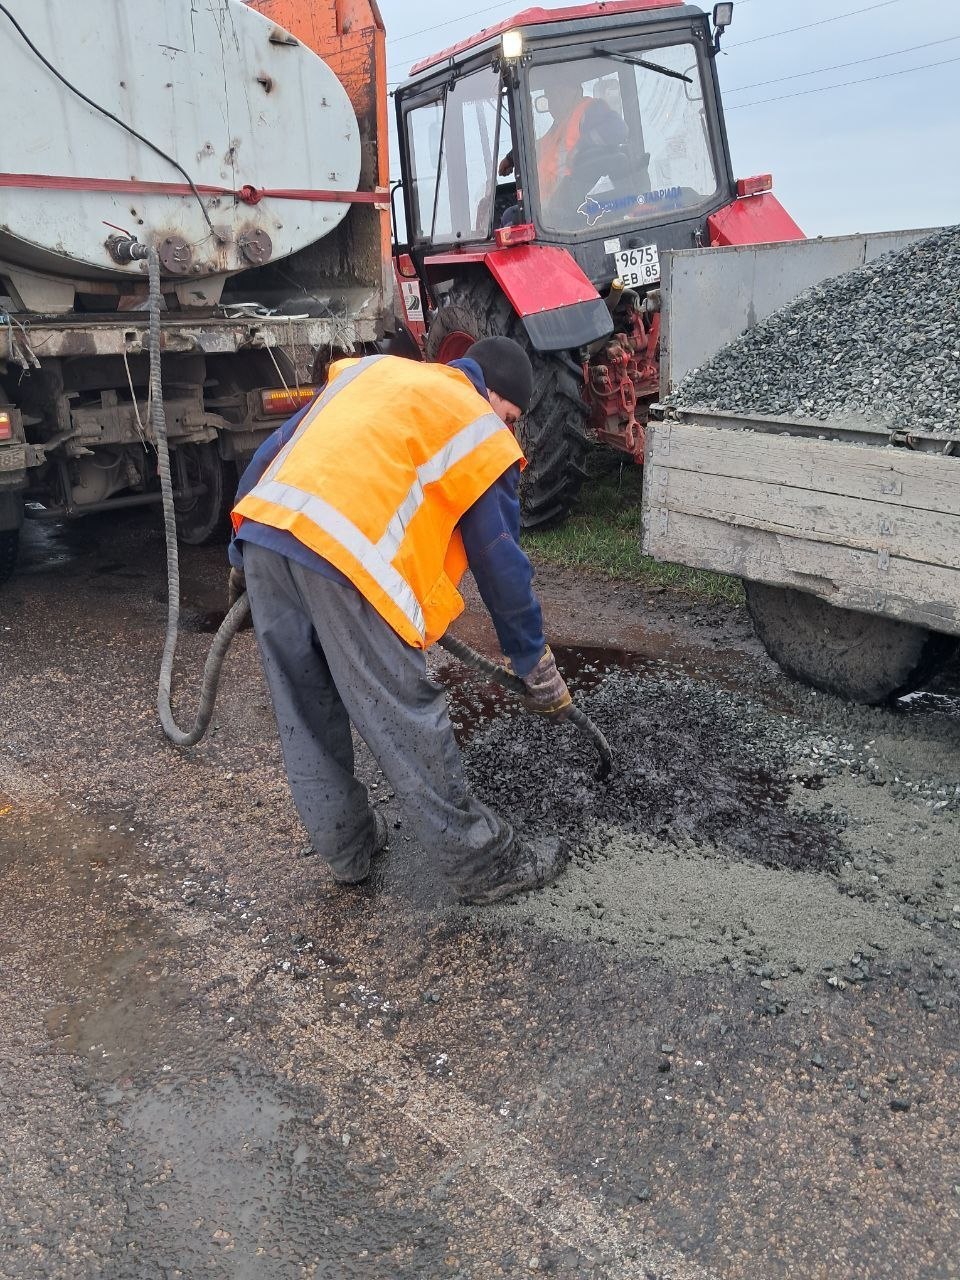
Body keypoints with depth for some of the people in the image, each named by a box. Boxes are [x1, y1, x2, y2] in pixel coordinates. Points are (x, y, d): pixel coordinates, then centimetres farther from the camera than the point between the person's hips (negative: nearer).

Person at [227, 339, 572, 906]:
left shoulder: (370, 369, 30)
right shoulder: (479, 431, 12)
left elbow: (272, 452, 26)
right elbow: (501, 561, 12)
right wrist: (536, 663, 22)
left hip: (262, 531, 7)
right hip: (345, 557, -7)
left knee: (305, 717, 17)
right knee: (406, 721, 3)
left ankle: (348, 847, 34)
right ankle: (486, 864, 19)